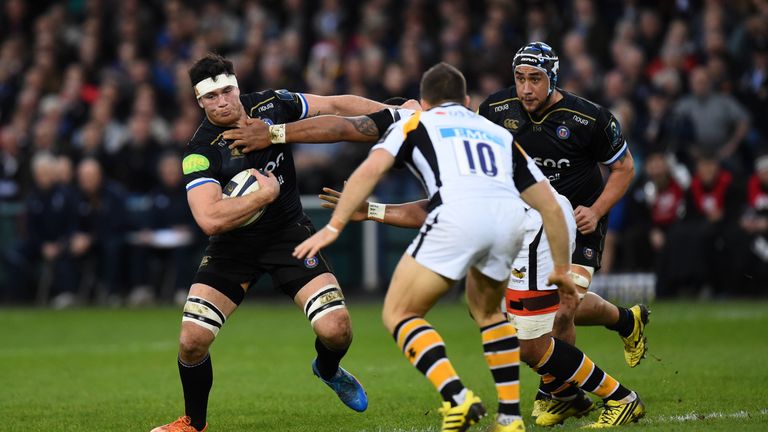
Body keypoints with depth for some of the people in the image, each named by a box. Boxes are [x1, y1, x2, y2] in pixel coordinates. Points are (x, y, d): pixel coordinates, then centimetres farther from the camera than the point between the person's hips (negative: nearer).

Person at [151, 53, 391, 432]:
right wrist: (266, 193, -27)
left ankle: (328, 371, 25)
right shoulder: (200, 152, -21)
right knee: (192, 340, -14)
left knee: (336, 330, -15)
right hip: (233, 245, -2)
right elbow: (210, 220, -33)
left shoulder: (272, 105, -9)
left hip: (288, 233, 2)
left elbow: (335, 106, 7)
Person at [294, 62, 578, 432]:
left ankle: (457, 397, -11)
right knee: (486, 311, 30)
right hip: (509, 216, 4)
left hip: (458, 212, -4)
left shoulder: (415, 123, 27)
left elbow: (370, 169, 7)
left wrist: (333, 227, 5)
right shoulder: (499, 133, 36)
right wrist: (562, 270, 37)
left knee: (399, 314, 9)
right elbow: (551, 207, 30)